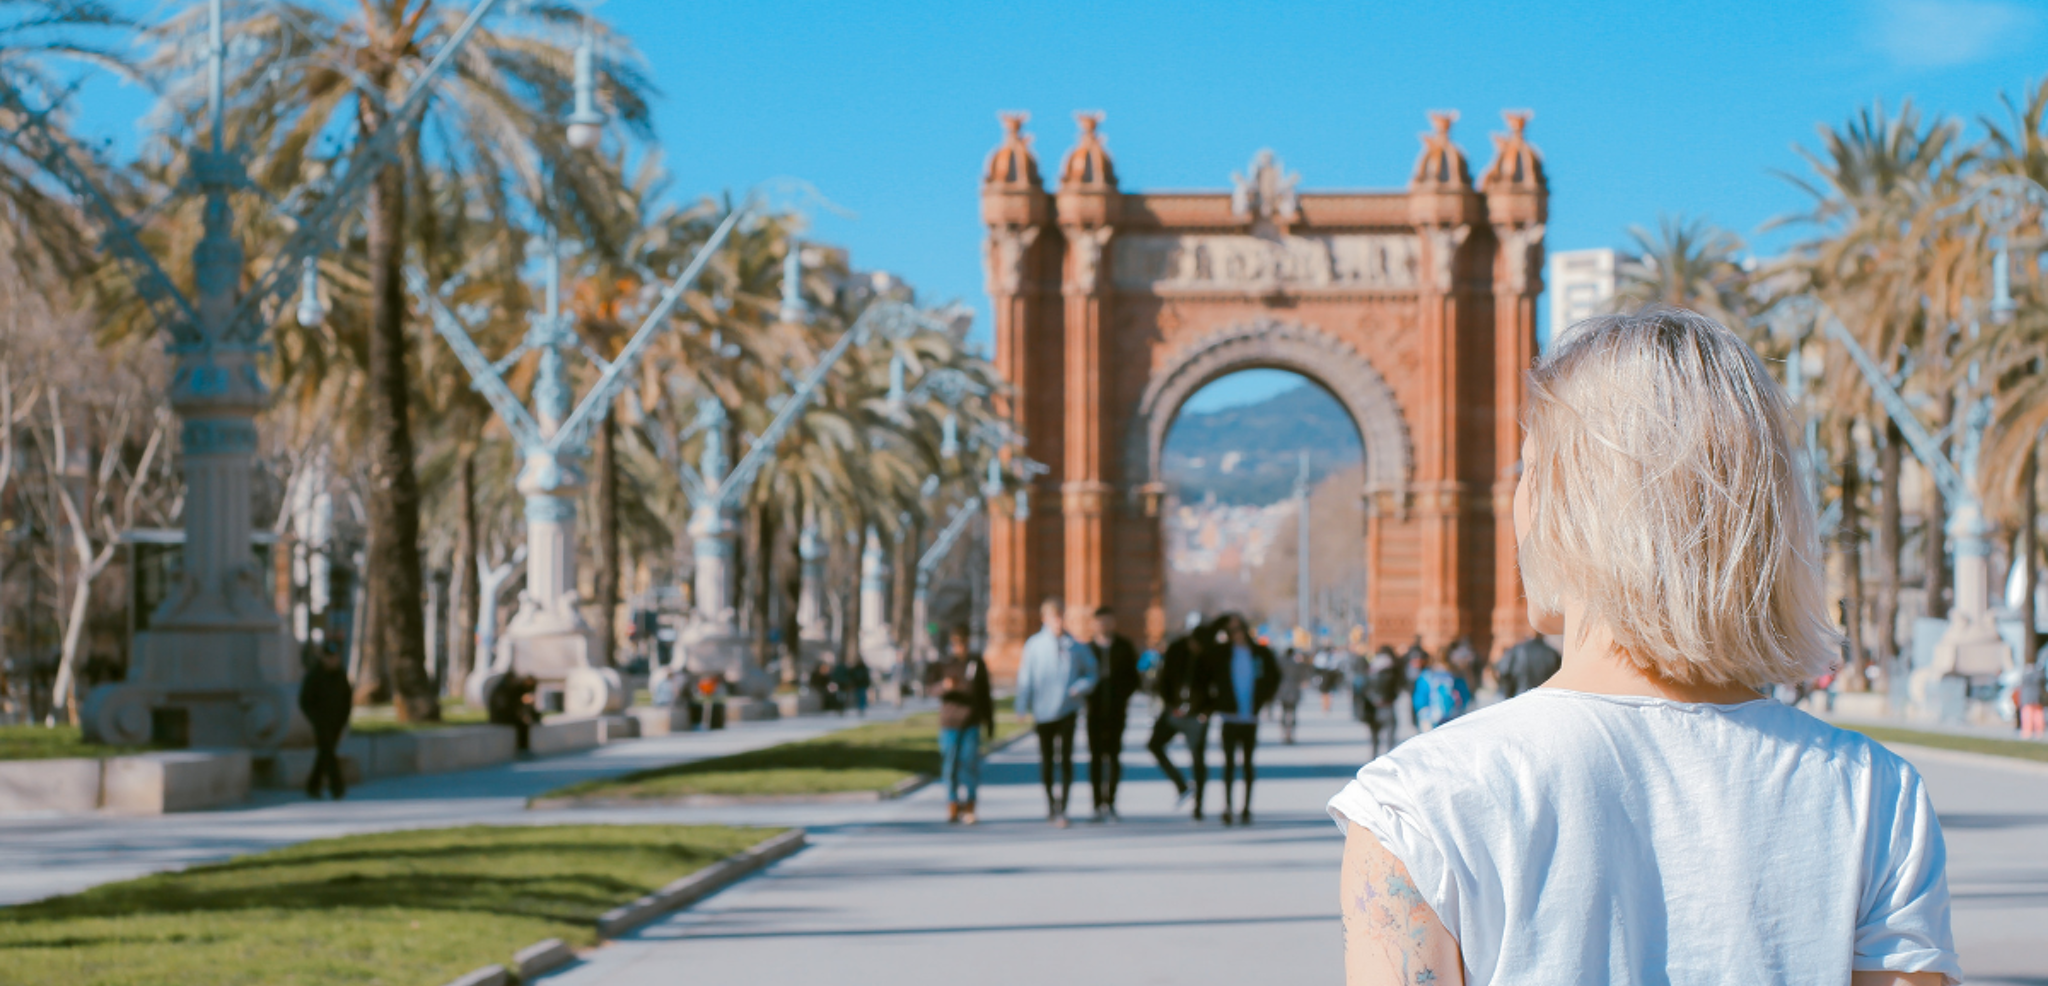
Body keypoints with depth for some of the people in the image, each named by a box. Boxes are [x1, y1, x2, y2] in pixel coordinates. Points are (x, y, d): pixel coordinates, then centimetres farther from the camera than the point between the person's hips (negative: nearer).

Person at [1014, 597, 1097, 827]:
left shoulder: (1076, 647, 1)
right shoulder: (1035, 645, -2)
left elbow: (1091, 674, 10)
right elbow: (1026, 678, -1)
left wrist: (1081, 687, -11)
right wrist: (1023, 710, -6)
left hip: (1067, 710, 0)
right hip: (1043, 711, 0)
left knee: (1066, 758, -10)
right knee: (1046, 758, 11)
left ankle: (1062, 808, -8)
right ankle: (1050, 799, 32)